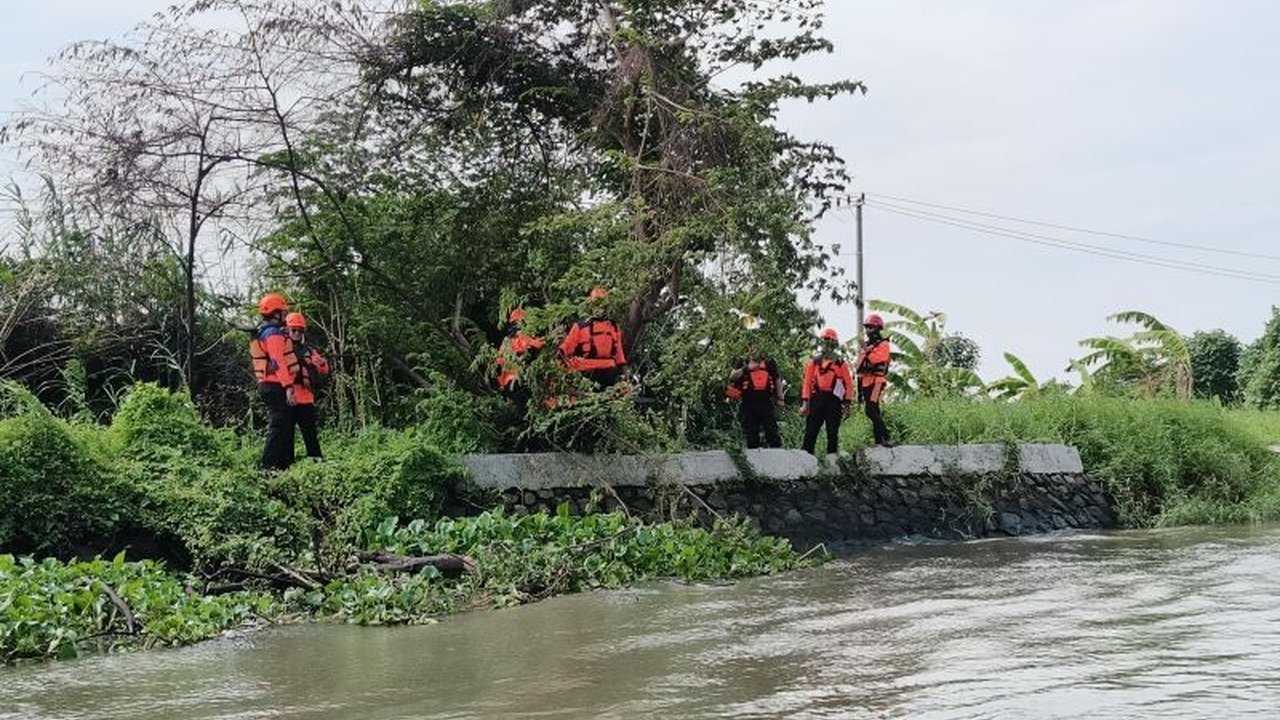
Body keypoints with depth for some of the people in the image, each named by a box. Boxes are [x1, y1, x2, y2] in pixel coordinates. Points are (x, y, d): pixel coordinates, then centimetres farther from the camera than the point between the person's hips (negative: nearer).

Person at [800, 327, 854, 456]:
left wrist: (847, 405, -3)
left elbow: (849, 385, 4)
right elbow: (807, 383, 8)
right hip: (817, 398, 1)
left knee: (832, 433, 1)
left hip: (834, 400, -1)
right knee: (810, 430, -3)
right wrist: (805, 402, -2)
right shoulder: (814, 362, 11)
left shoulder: (841, 363, 7)